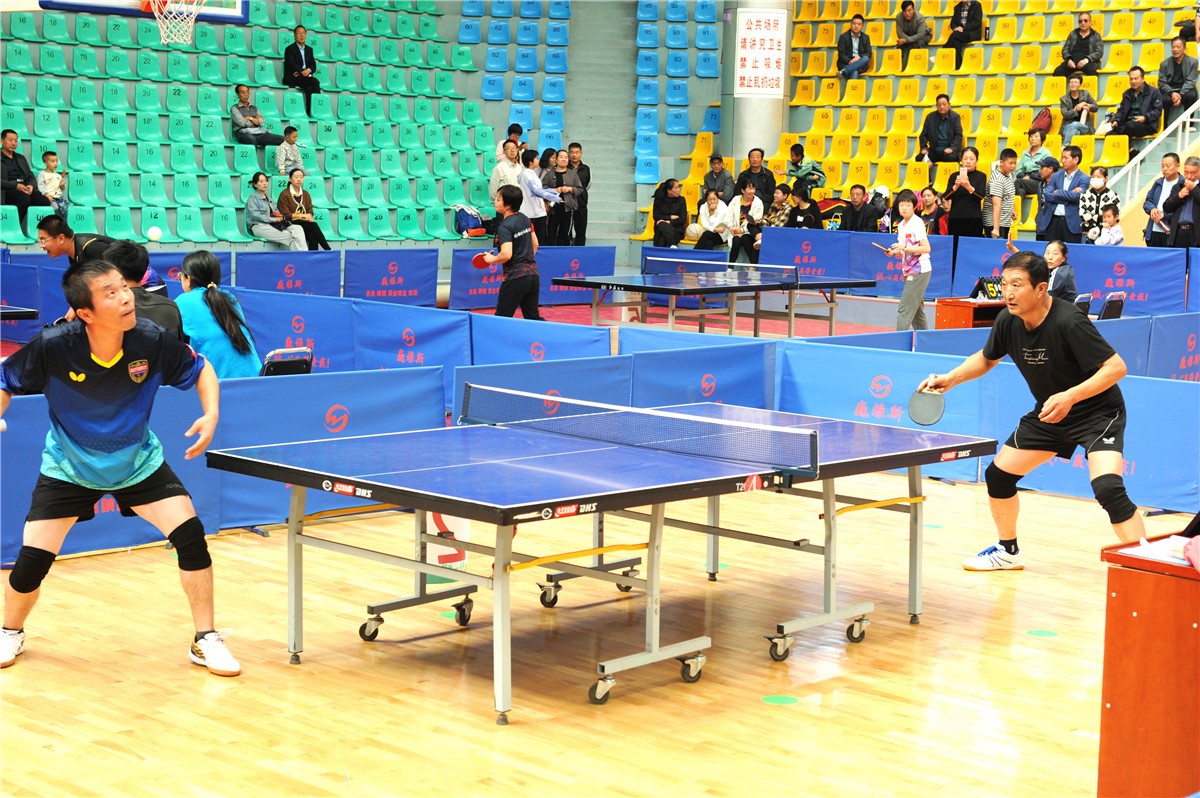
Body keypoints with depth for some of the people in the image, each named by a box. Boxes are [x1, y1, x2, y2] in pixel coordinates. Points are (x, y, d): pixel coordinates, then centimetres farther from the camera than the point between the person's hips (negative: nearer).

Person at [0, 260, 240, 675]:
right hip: (68, 467, -1)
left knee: (190, 535, -14)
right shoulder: (53, 346, -27)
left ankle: (206, 640, 3)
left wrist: (211, 413, -21)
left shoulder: (152, 341, -23)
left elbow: (200, 369, -5)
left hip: (138, 463, 1)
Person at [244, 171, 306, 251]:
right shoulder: (252, 197, 4)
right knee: (290, 237, -28)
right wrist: (275, 219, -12)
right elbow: (255, 215, -11)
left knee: (298, 229, -19)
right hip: (259, 226, -7)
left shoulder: (269, 199, 28)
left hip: (273, 225, 7)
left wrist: (279, 215, -3)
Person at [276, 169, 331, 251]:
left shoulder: (306, 194, 17)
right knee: (313, 225, -30)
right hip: (291, 224, -5)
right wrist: (302, 215, -13)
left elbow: (310, 211, 14)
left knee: (312, 236, -30)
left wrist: (309, 216, -11)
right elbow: (286, 215, -7)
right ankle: (329, 250, -30)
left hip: (305, 224, 5)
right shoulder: (284, 194, -2)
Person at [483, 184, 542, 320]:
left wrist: (491, 259, -7)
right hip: (533, 273, 8)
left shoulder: (504, 227, -15)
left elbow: (506, 254, -25)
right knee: (532, 317, 11)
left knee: (502, 318, 2)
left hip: (515, 278, -8)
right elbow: (535, 245, 20)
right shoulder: (525, 219, 10)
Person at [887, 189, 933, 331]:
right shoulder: (901, 225, 13)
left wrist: (905, 248, -24)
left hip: (919, 271, -9)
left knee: (904, 310, -12)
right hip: (909, 272, 9)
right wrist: (894, 252, 1)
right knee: (916, 312, 13)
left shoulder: (917, 223, -11)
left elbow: (926, 248, -18)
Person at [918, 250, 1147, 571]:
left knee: (1107, 488, -29)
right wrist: (951, 378, -4)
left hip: (1098, 413, -7)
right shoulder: (1008, 320, -10)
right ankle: (1008, 551, 32)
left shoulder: (1069, 322, -30)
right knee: (998, 474, 9)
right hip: (1048, 413, 7)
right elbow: (987, 358, 11)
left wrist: (1070, 396, -38)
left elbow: (1116, 367, -29)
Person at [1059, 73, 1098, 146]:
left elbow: (1096, 107, 9)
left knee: (1074, 124, -36)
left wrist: (1085, 104, -9)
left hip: (1084, 126, 0)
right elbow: (1065, 114, -4)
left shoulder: (1085, 94, 12)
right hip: (1068, 126, 0)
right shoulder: (1064, 99, 8)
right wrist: (1076, 109, -17)